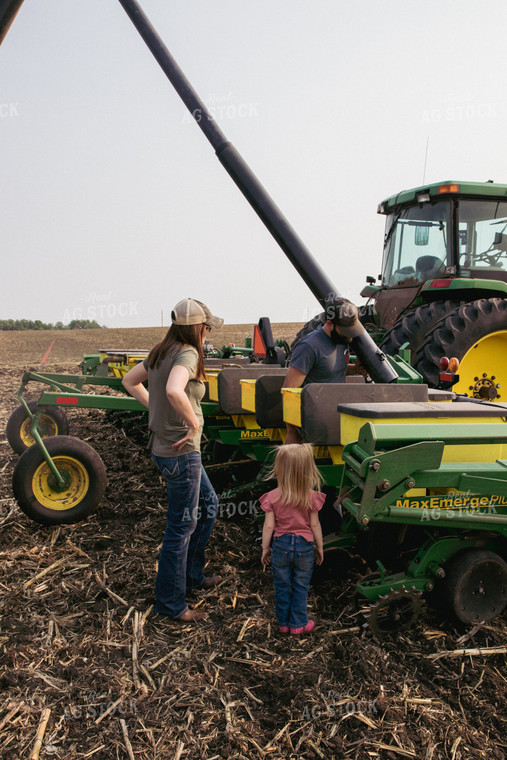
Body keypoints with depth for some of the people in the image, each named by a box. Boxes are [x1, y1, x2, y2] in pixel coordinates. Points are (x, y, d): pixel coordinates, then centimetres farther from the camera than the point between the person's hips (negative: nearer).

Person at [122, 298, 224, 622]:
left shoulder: (162, 352, 7)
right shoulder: (187, 354, -20)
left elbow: (130, 381, 20)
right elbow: (174, 391, -40)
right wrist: (194, 425, -26)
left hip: (163, 446, 10)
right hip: (182, 452, -10)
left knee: (209, 504, 24)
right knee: (182, 526, 3)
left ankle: (192, 574, 37)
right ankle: (171, 604, 19)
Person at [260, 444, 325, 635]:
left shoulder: (272, 497, -13)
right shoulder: (311, 497, -11)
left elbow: (268, 526, -8)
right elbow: (315, 525, -4)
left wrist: (265, 548, 5)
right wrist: (320, 547, 9)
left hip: (281, 545, 0)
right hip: (304, 546, 0)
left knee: (282, 587, 16)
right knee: (301, 587, 15)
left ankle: (283, 623, 28)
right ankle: (298, 624, 24)